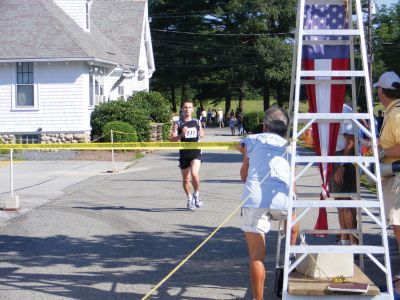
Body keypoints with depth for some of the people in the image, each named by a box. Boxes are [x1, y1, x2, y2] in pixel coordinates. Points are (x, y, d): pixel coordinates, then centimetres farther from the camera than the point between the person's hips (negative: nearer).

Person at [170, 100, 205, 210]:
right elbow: (172, 140, -7)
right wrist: (181, 135, -23)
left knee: (194, 174, -21)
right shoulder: (178, 124, 1)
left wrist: (201, 134, 2)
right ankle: (190, 199, 28)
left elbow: (202, 134, 25)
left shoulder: (197, 122, 8)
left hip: (195, 152, 0)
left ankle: (196, 194, 3)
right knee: (186, 178, 9)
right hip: (184, 153, 1)